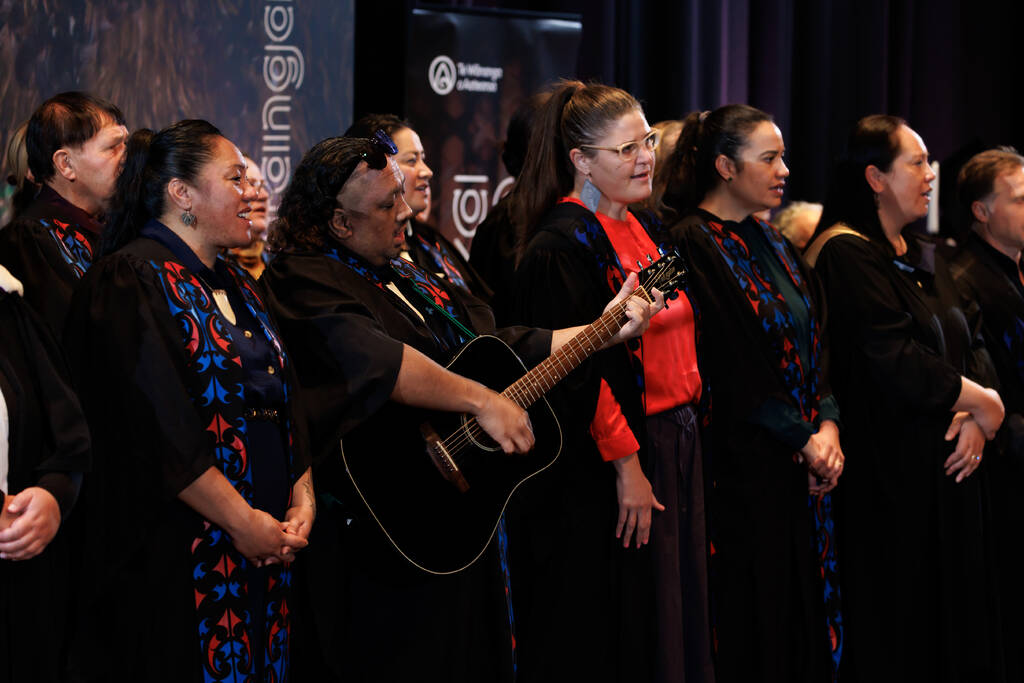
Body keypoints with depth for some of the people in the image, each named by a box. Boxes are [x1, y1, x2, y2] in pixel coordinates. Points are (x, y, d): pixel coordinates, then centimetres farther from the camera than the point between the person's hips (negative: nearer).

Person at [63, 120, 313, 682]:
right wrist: (244, 521, -18)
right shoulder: (130, 281, -10)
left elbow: (286, 405, 14)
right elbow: (159, 428, -19)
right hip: (176, 559, -8)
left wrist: (302, 500, -2)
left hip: (264, 553, 8)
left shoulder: (237, 287, 17)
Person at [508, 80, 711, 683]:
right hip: (609, 463, -9)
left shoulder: (643, 229, 13)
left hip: (674, 445, 9)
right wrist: (626, 464, -21)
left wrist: (682, 438, 14)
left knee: (677, 624, 12)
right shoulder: (562, 245, -14)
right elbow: (577, 370, -19)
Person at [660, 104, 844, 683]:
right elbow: (728, 367, -16)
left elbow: (815, 345, 13)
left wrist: (828, 423, -4)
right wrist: (803, 438, -13)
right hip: (743, 467, -8)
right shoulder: (692, 246, -11)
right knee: (753, 627, -3)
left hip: (803, 469, 8)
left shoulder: (771, 244, 15)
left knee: (802, 622, 9)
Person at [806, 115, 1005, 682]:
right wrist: (982, 402, -8)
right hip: (889, 471, -8)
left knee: (953, 619, 8)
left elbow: (973, 346, 14)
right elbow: (895, 360, -18)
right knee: (896, 626, -3)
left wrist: (976, 418, -5)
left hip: (947, 466, 8)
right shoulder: (846, 254, -10)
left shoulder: (923, 257, 17)